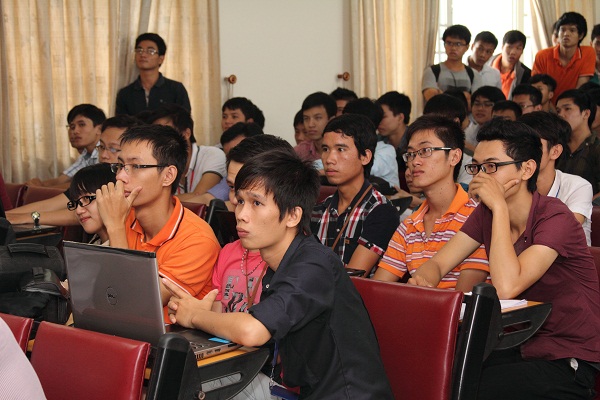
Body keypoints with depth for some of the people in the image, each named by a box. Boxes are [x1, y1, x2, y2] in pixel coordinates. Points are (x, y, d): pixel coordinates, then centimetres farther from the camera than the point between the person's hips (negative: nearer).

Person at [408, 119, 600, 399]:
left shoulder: (555, 218, -19)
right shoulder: (485, 213, 3)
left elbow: (506, 287, -31)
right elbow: (438, 264, 3)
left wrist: (499, 207, -26)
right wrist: (421, 280, -22)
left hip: (568, 363, -6)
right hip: (518, 347, 6)